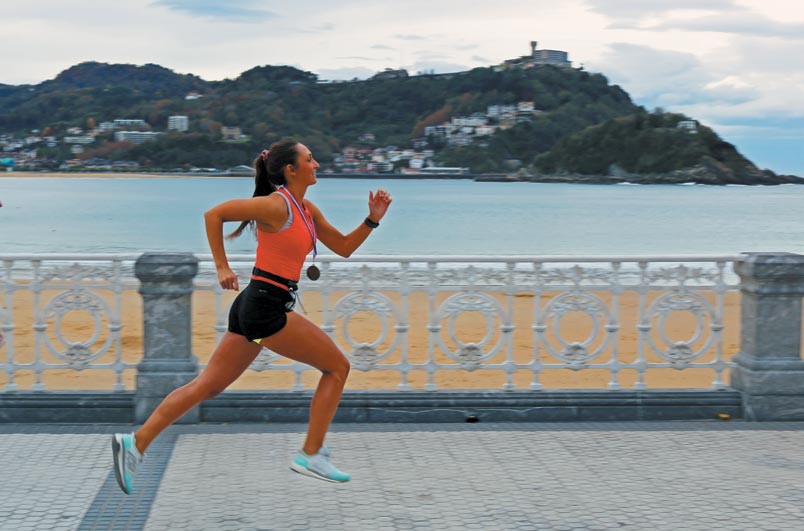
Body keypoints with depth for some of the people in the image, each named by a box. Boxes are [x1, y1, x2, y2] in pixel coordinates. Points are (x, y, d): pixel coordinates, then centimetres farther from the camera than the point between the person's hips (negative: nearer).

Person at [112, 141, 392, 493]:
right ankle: (311, 456, 5)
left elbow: (344, 247, 21)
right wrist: (222, 267, -13)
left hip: (254, 307, 9)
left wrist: (372, 219, 7)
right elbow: (213, 214, -13)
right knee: (337, 366, 1)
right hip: (266, 308, -9)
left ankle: (136, 443, 9)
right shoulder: (277, 205, -12)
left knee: (207, 386, 9)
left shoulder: (307, 210, 15)